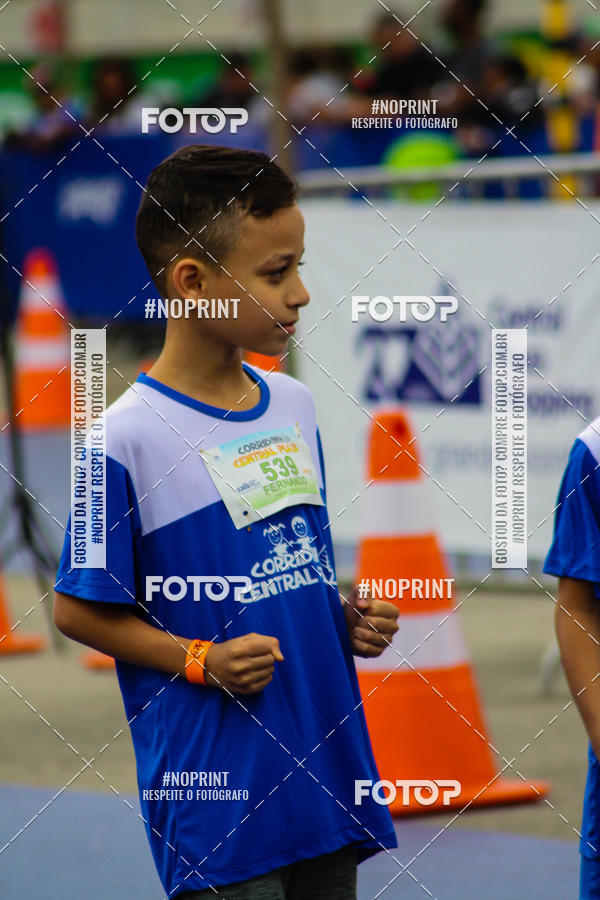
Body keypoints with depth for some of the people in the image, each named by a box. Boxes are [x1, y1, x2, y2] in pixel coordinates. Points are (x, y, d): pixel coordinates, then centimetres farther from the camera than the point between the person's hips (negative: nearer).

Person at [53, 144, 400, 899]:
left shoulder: (294, 406, 10)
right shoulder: (127, 438, -12)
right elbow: (77, 608, -8)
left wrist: (350, 619, 3)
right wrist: (201, 661, -16)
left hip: (326, 768, 7)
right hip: (216, 788, -7)